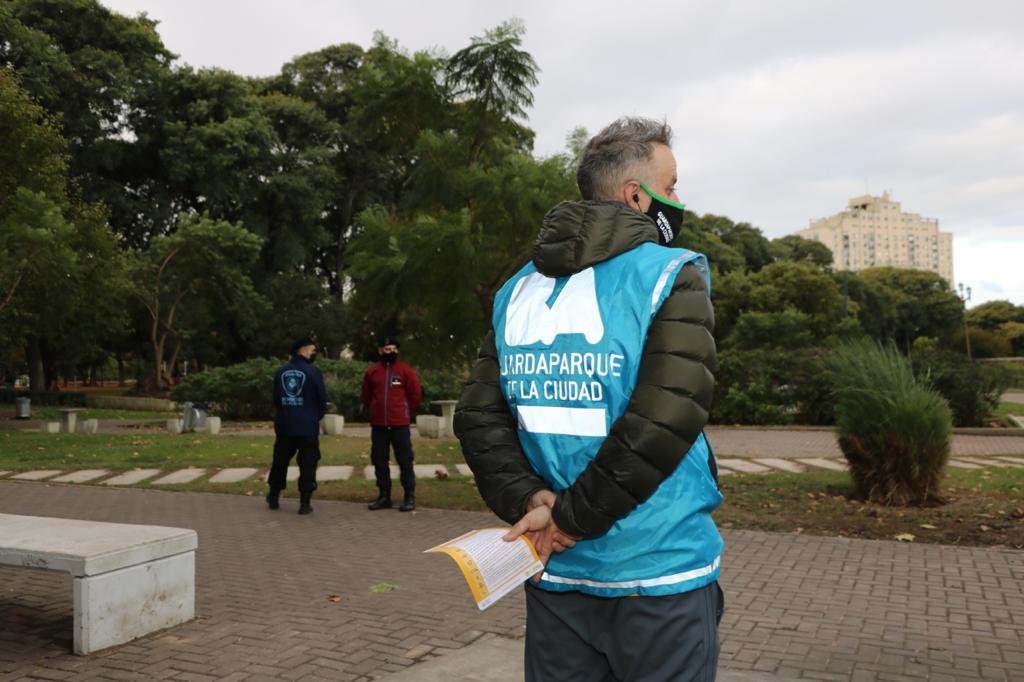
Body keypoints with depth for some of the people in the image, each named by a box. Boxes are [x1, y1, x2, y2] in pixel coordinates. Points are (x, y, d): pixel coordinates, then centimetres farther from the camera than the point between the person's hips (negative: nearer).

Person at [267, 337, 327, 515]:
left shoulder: (281, 372, 3)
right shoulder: (313, 372, -10)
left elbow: (275, 398, 9)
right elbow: (322, 399, -7)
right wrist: (317, 417, 11)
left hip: (284, 426, 4)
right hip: (308, 427, -4)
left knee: (280, 462, 17)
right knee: (307, 464, 3)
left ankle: (273, 498, 26)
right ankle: (305, 503, 2)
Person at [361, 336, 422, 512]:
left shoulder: (406, 370, -1)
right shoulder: (371, 371, 6)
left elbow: (416, 395, 3)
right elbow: (366, 396, 17)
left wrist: (405, 413, 9)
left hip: (400, 425, -3)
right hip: (378, 425, 3)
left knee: (405, 461, -2)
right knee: (379, 462, 8)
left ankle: (409, 497, 5)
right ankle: (384, 496, 19)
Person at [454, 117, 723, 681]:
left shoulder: (520, 290, 7)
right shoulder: (671, 277, -10)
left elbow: (479, 417, 1)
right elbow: (665, 422, -21)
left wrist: (527, 500, -9)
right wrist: (570, 516, -14)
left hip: (554, 574, 5)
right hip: (659, 573, -5)